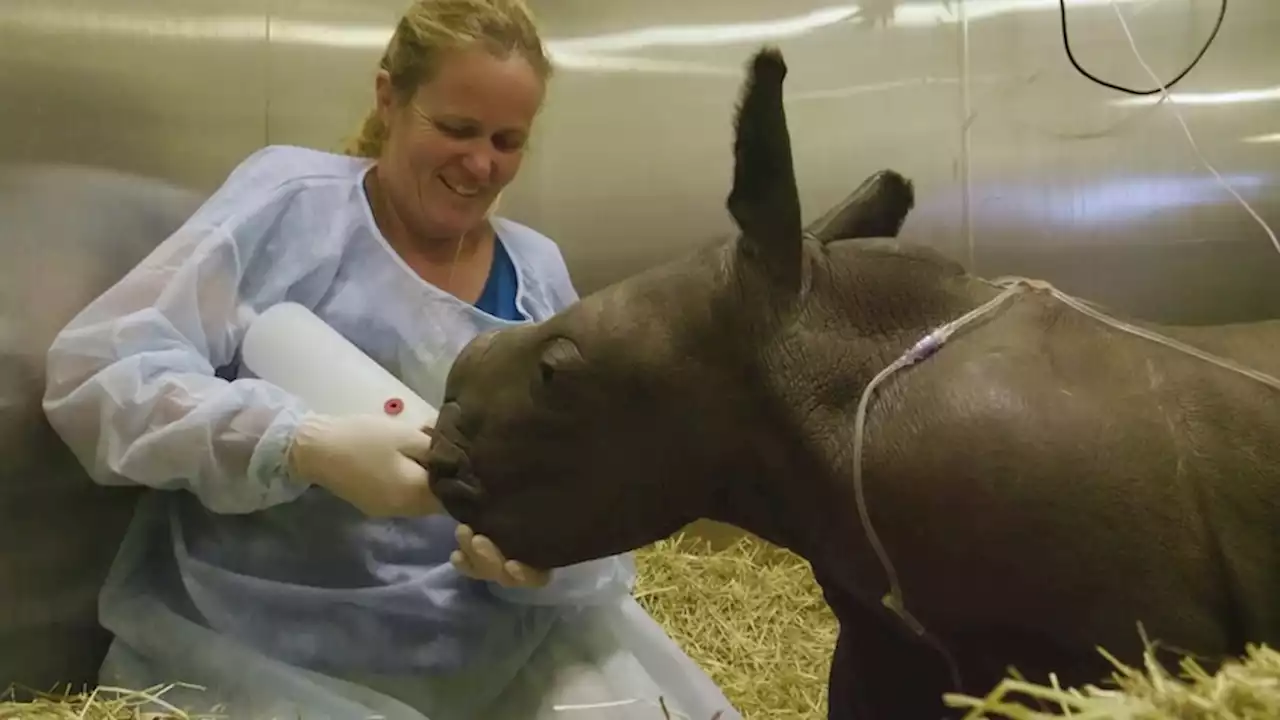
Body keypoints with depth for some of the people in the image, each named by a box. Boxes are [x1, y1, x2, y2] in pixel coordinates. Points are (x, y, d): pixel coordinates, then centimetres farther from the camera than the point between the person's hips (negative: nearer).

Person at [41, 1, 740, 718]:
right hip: (273, 647, -3)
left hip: (495, 639, 4)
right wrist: (307, 446, -28)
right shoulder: (291, 197, -6)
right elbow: (95, 373, -14)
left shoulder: (538, 272, 6)